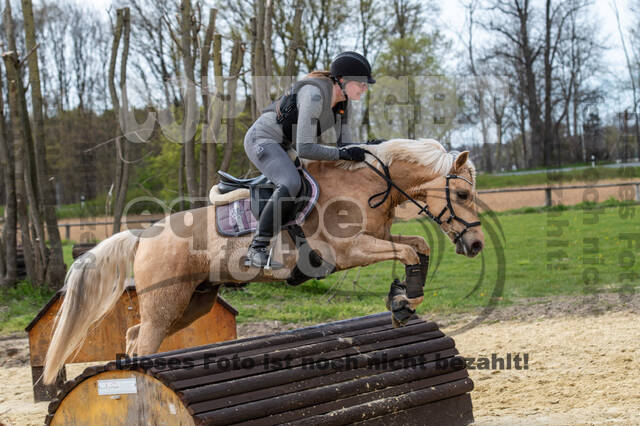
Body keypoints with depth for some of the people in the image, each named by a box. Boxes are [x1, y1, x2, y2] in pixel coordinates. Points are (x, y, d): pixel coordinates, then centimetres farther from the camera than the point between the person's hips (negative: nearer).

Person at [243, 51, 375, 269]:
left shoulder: (342, 101, 0)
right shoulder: (314, 95, -28)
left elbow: (342, 142, 3)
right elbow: (305, 148, -31)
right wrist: (342, 154, -29)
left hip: (282, 145, 10)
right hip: (261, 138, -10)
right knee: (291, 184, -32)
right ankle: (257, 249, -26)